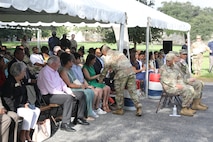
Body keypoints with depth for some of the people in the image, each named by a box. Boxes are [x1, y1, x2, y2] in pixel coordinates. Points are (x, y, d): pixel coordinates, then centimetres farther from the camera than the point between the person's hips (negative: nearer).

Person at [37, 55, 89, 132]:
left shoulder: (55, 71, 13)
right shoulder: (45, 72, -17)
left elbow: (62, 83, 17)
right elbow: (51, 90, -23)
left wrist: (69, 92, 0)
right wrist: (65, 94, -19)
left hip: (59, 93, 10)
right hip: (49, 96, -10)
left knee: (81, 94, 3)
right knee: (69, 98, -36)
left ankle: (80, 117, 13)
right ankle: (65, 124, -30)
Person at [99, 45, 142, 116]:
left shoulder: (107, 58, 6)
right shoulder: (118, 52, 23)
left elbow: (104, 72, 11)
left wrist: (99, 81, 24)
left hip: (121, 73, -5)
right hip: (131, 70, 6)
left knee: (119, 92, 9)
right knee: (132, 91, 7)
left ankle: (120, 109, 17)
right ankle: (139, 107, 3)